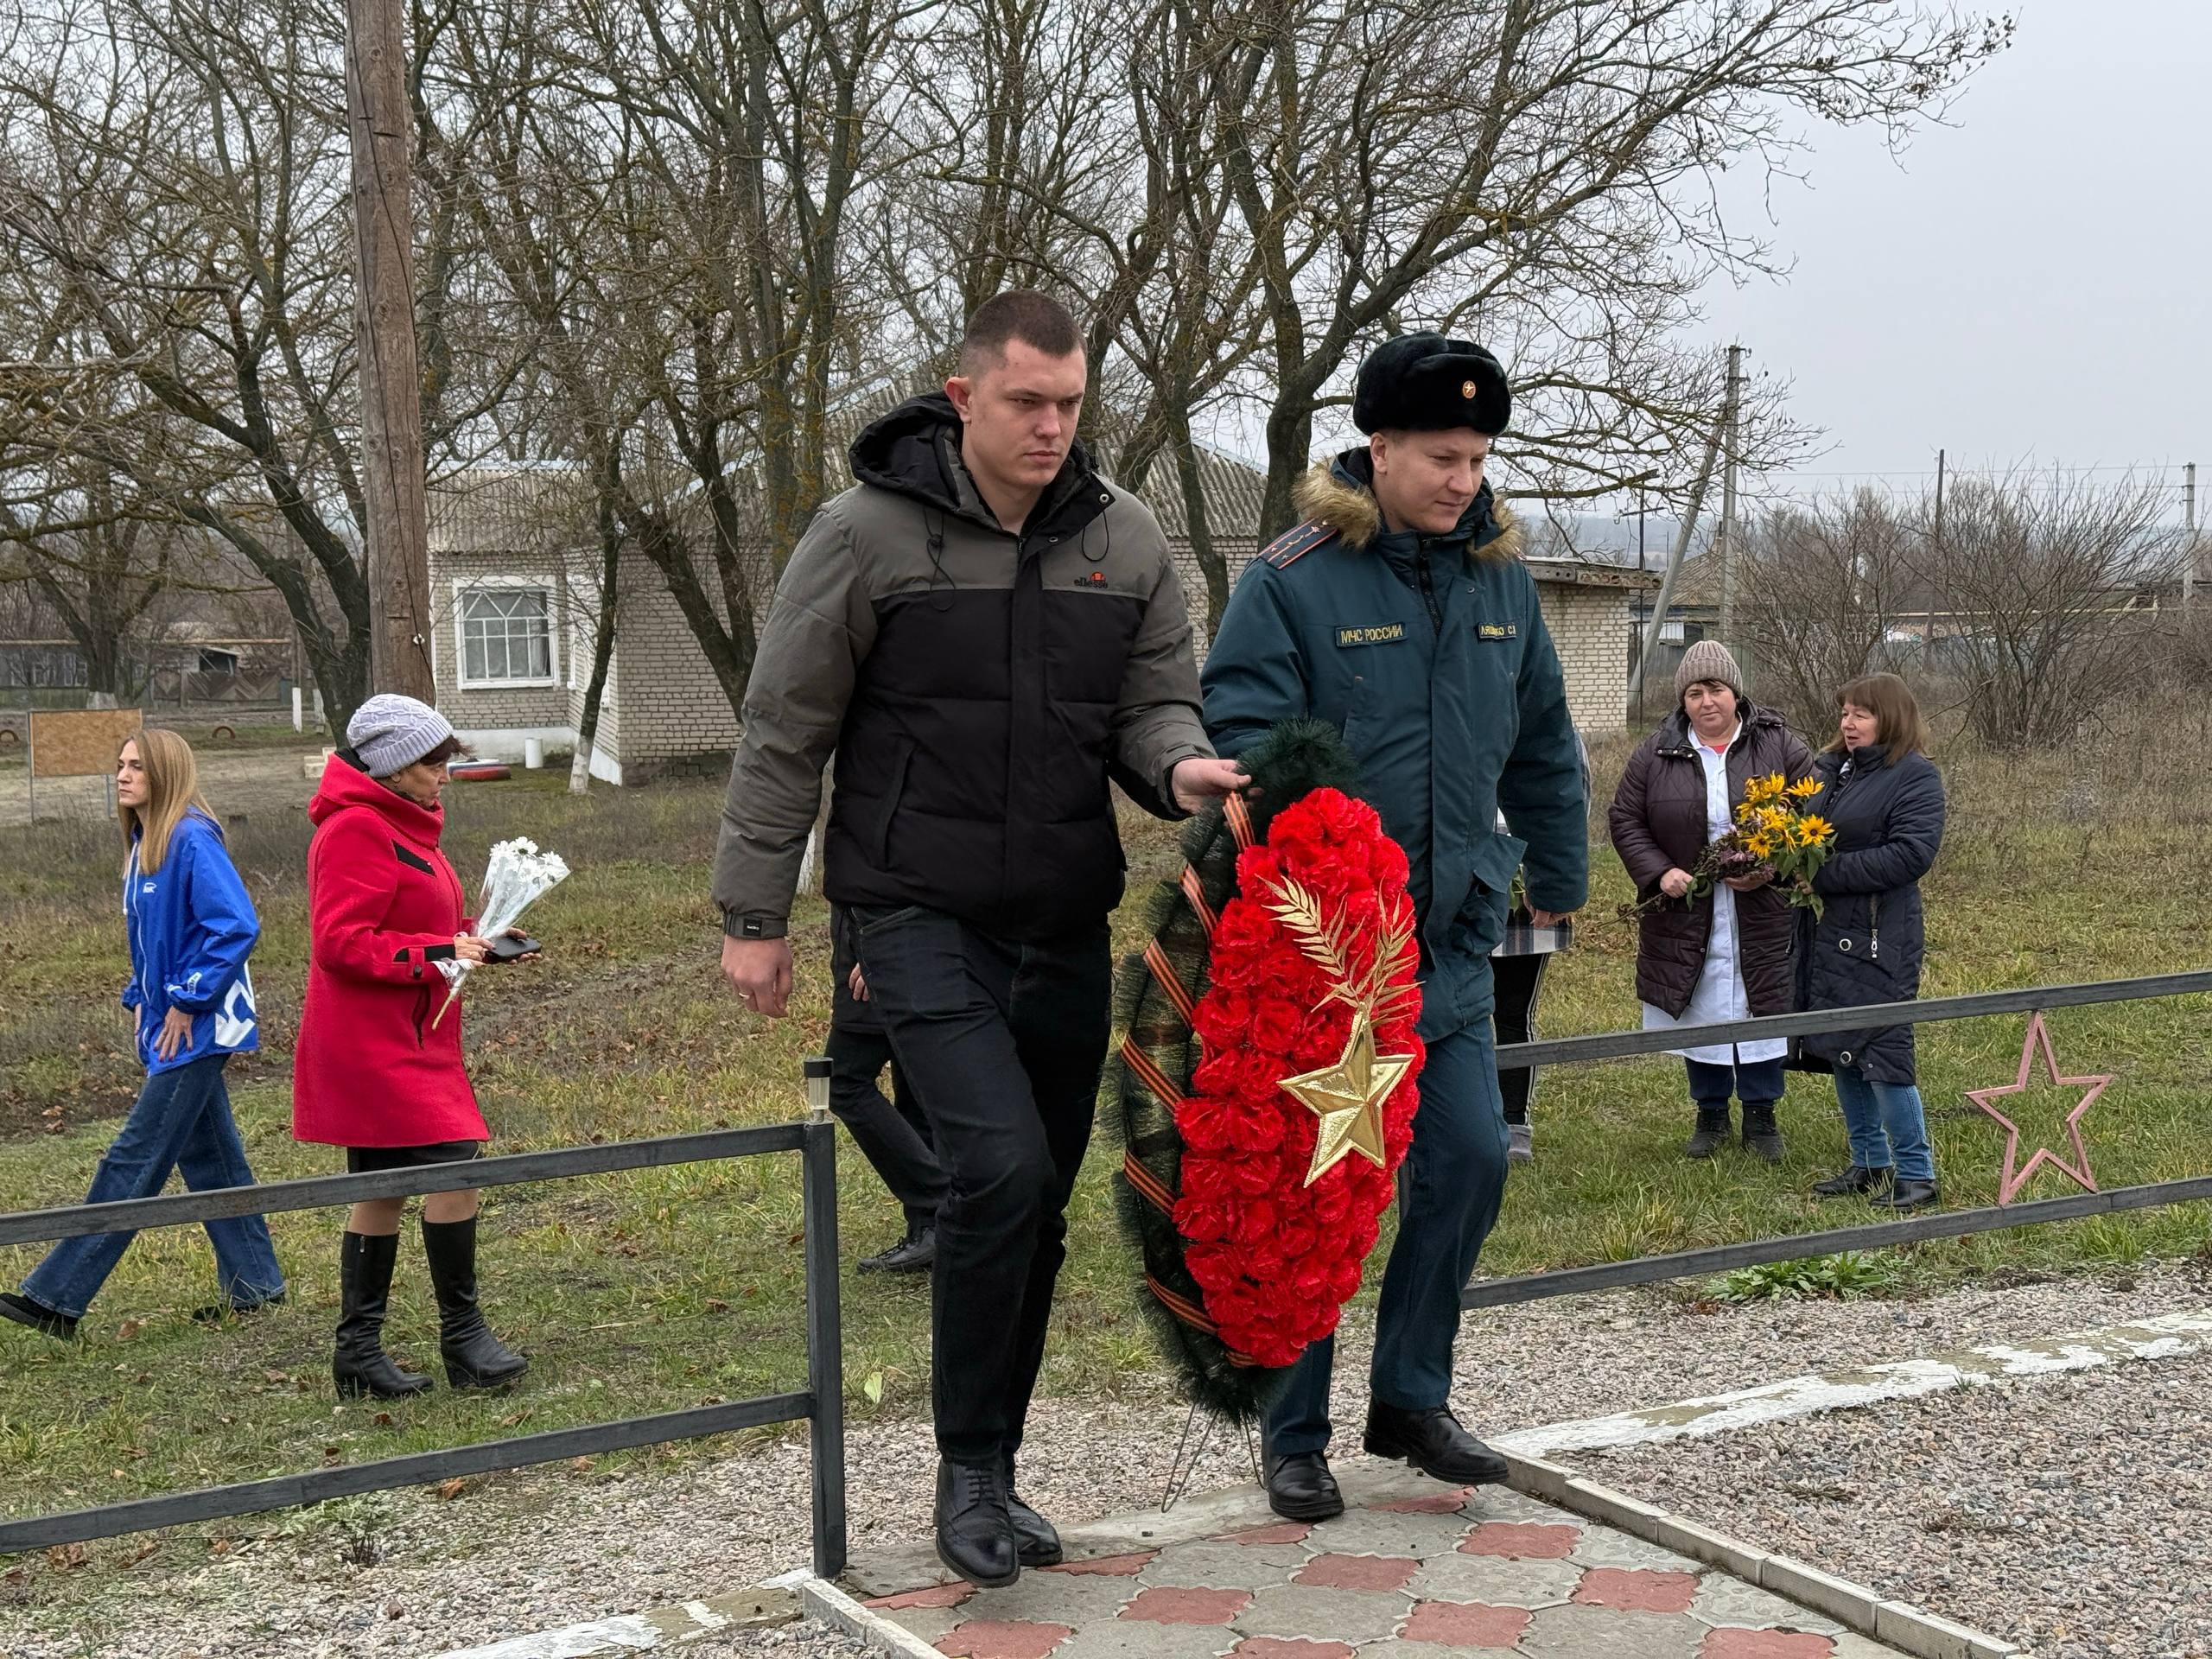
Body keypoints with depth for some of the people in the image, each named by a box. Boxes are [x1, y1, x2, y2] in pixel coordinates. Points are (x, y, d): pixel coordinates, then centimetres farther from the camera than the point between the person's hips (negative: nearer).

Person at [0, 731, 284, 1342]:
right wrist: (141, 998, 11)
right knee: (207, 1154, 14)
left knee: (134, 1160, -6)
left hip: (196, 1031, -10)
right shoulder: (143, 844, 12)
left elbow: (236, 925, -24)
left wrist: (186, 1002, -19)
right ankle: (253, 1284, 22)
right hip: (170, 1026, 10)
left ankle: (57, 1298, -3)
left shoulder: (192, 840, -17)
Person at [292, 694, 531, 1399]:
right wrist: (437, 953, -22)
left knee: (382, 1191, 11)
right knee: (453, 1166, -14)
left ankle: (358, 1351, 16)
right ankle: (462, 1334, -6)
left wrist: (475, 942, 9)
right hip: (374, 1044, -11)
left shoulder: (401, 827, 19)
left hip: (409, 1043, 11)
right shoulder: (354, 832, -14)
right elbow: (341, 943, -20)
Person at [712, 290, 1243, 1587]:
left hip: (1066, 927, 5)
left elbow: (1156, 699, 6)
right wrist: (754, 916, -2)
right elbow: (785, 735, -2)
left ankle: (988, 1475, 25)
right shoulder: (871, 532, -7)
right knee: (1000, 1165, -20)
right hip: (923, 912, -5)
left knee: (1040, 1202, 10)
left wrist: (1178, 764, -19)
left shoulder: (1125, 539, 3)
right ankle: (971, 1471, -2)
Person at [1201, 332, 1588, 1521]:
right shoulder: (1291, 581, -11)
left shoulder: (1501, 581, 8)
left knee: (1470, 1159, 4)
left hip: (1448, 944, 5)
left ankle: (1410, 1400, 22)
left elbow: (1542, 747, 21)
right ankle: (1294, 1439, 17)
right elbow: (1245, 747, -16)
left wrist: (1559, 877, 28)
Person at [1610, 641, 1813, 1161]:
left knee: (1763, 1014, 6)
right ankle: (1710, 1115, 26)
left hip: (1762, 913, -1)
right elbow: (1626, 820, 5)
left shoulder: (1781, 747, -2)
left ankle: (1761, 1118, 22)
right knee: (1699, 1017, 9)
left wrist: (1772, 869, -15)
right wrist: (1659, 872, -10)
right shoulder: (1656, 754, 1)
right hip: (1686, 918, 1)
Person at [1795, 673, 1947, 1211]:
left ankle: (1916, 1174, 3)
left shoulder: (1916, 776, -9)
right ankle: (1870, 1162, 25)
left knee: (1883, 1049, -7)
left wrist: (1824, 872, -19)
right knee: (1841, 1048, 13)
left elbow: (1910, 854, -19)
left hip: (1883, 935, -7)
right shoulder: (1831, 768, 10)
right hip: (1830, 928, 7)